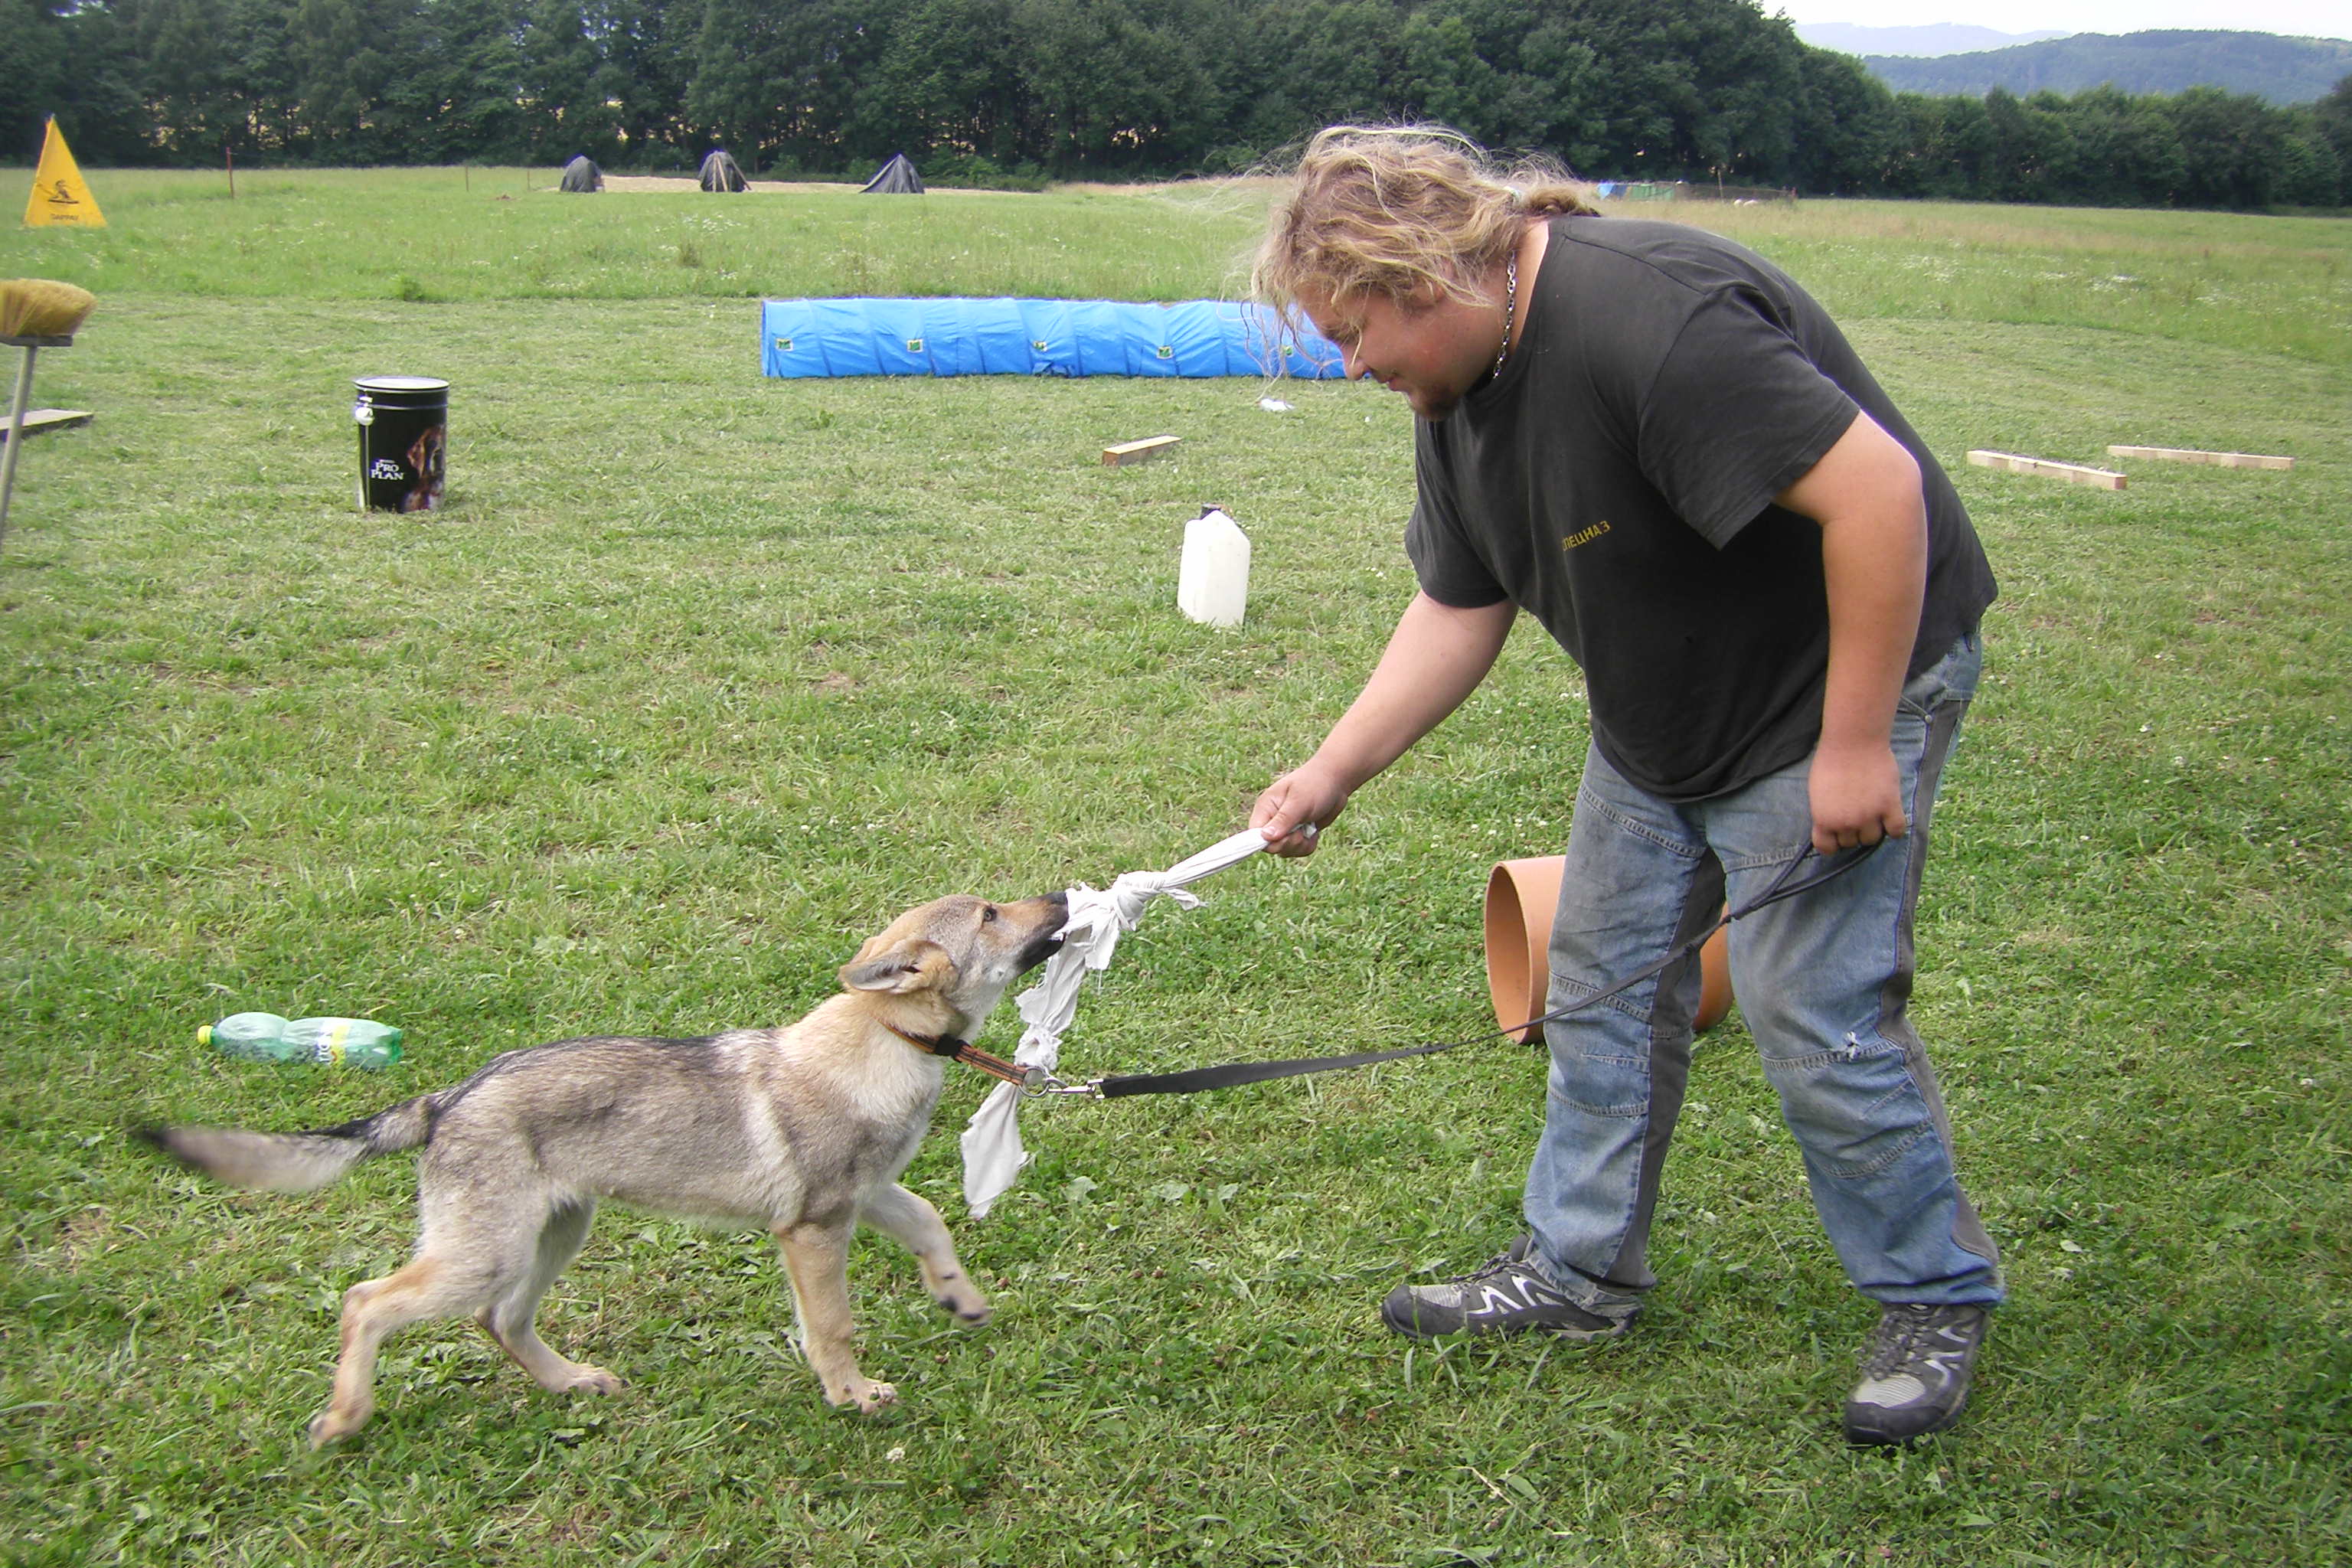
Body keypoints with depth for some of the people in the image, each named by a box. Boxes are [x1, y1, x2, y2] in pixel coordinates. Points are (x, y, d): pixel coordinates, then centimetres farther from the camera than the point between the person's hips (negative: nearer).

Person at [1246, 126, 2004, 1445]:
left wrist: (1854, 744, -28)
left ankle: (1938, 1299, 17)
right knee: (1606, 977, 13)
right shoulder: (1461, 389, -1)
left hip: (1843, 684, -9)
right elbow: (1461, 611, 6)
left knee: (1819, 1014, -5)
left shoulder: (1649, 319, -32)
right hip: (1659, 715, 9)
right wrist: (1334, 772, -1)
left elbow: (1877, 489, -34)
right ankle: (1581, 1269, 28)